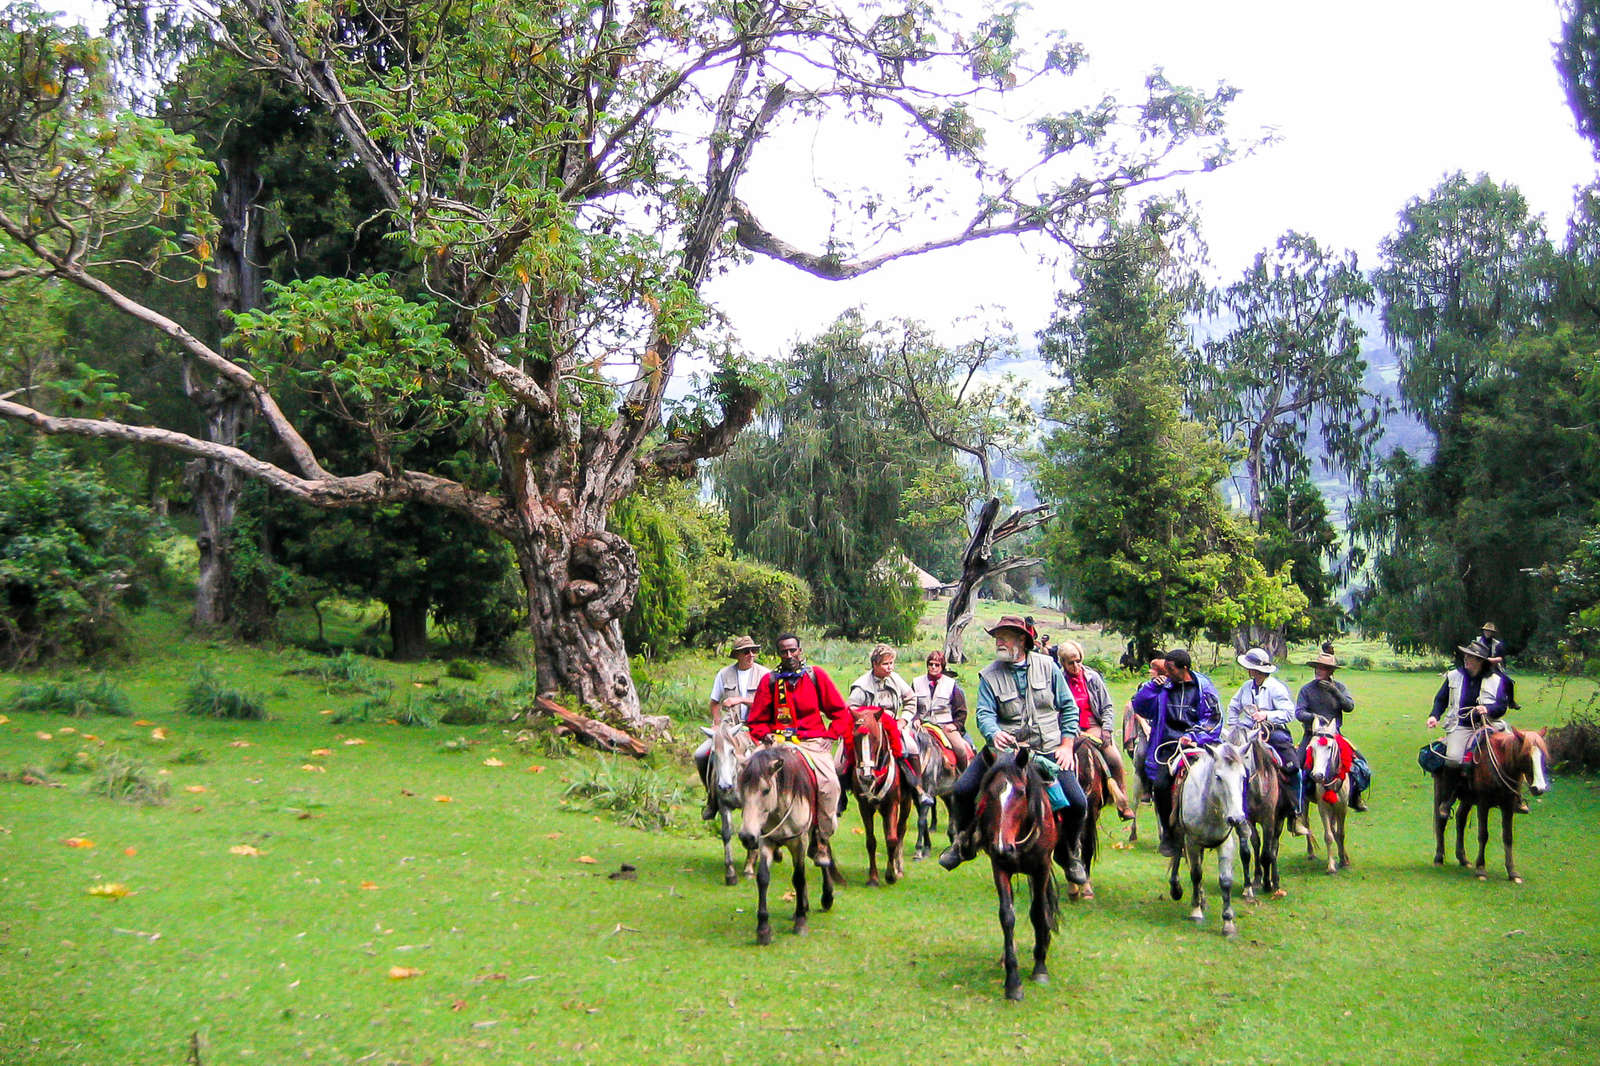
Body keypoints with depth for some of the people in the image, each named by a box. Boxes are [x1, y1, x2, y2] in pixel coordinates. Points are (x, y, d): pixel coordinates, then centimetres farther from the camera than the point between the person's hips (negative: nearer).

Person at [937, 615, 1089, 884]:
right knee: (963, 789, -12)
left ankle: (1072, 854, 17)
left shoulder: (1047, 666, 3)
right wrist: (994, 734, -31)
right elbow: (985, 713, -8)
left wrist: (1066, 745, -2)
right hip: (1005, 747, 1)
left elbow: (1069, 708, 7)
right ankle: (963, 843, 15)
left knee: (1078, 802, -13)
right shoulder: (989, 675, 1)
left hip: (1048, 748, 0)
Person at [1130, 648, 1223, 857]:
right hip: (1169, 744, 2)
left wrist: (1193, 737, -12)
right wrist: (1153, 685, -3)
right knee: (1160, 784, -19)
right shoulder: (1164, 687, 9)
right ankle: (1167, 834, -2)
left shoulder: (1203, 687, 2)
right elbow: (1139, 707, 9)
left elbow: (1213, 719, 0)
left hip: (1197, 744, -2)